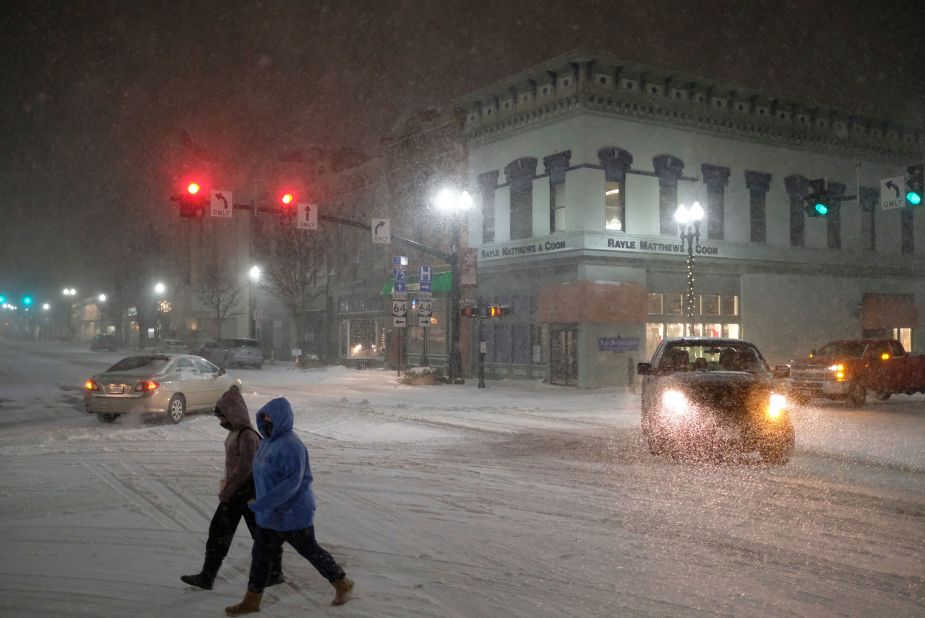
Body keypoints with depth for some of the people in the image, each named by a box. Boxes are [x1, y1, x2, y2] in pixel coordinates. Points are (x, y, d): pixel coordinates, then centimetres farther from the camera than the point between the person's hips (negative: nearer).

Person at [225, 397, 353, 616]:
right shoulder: (268, 440, 4)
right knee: (260, 556, 12)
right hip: (270, 515, 8)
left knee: (311, 551, 9)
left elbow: (292, 482, -31)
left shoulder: (291, 446, -25)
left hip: (293, 514, -8)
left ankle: (343, 584, 29)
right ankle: (252, 600, 26)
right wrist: (263, 503, 23)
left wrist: (263, 502, -33)